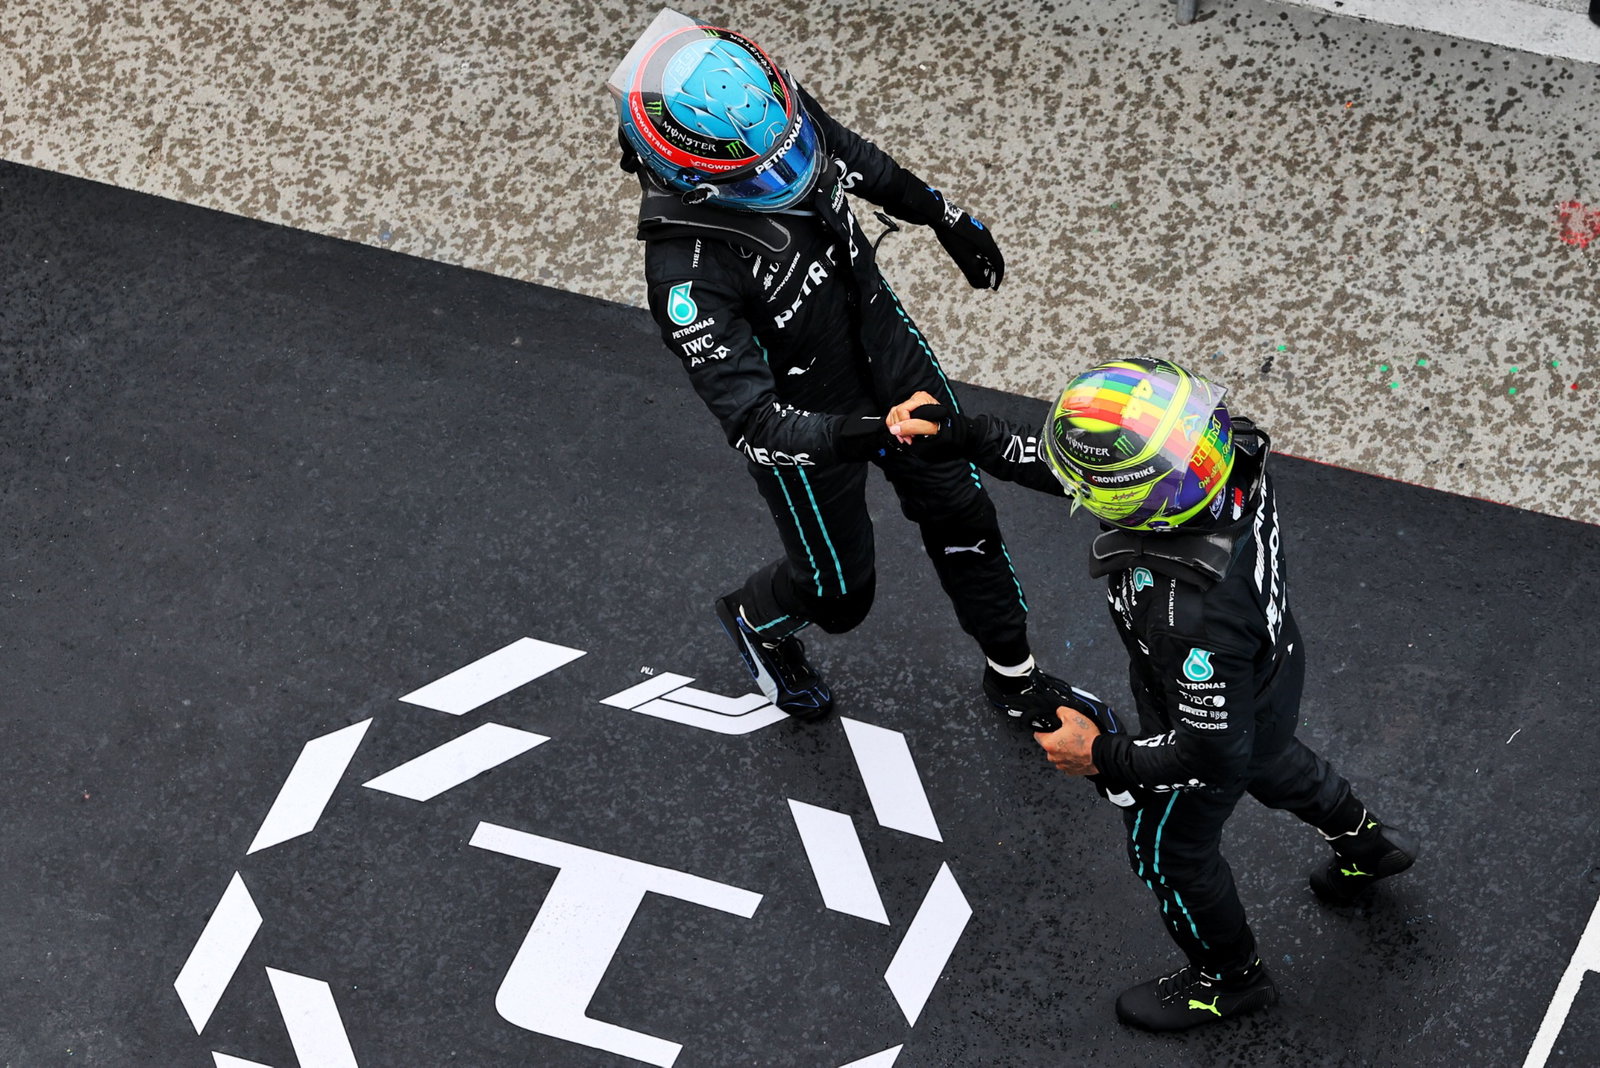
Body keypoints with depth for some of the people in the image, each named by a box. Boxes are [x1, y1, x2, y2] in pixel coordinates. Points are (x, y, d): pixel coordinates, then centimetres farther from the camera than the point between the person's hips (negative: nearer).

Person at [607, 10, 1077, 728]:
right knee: (838, 590, 17)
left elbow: (858, 160, 3)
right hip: (807, 420, -5)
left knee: (962, 516, 20)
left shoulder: (780, 110, -22)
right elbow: (751, 420, -38)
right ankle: (756, 621, 54)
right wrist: (842, 438, -54)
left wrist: (946, 218, 14)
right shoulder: (687, 270, -41)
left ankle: (1015, 678, 45)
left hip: (887, 349, 6)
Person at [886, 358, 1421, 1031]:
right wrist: (962, 437, -15)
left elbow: (1211, 751, -32)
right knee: (1269, 764, 38)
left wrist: (1103, 757, -19)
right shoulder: (1228, 454, -29)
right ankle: (1366, 843, 66)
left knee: (1169, 850, 24)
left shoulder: (1189, 614, -50)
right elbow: (1063, 469, -11)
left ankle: (1228, 976, 51)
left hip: (1207, 718, -7)